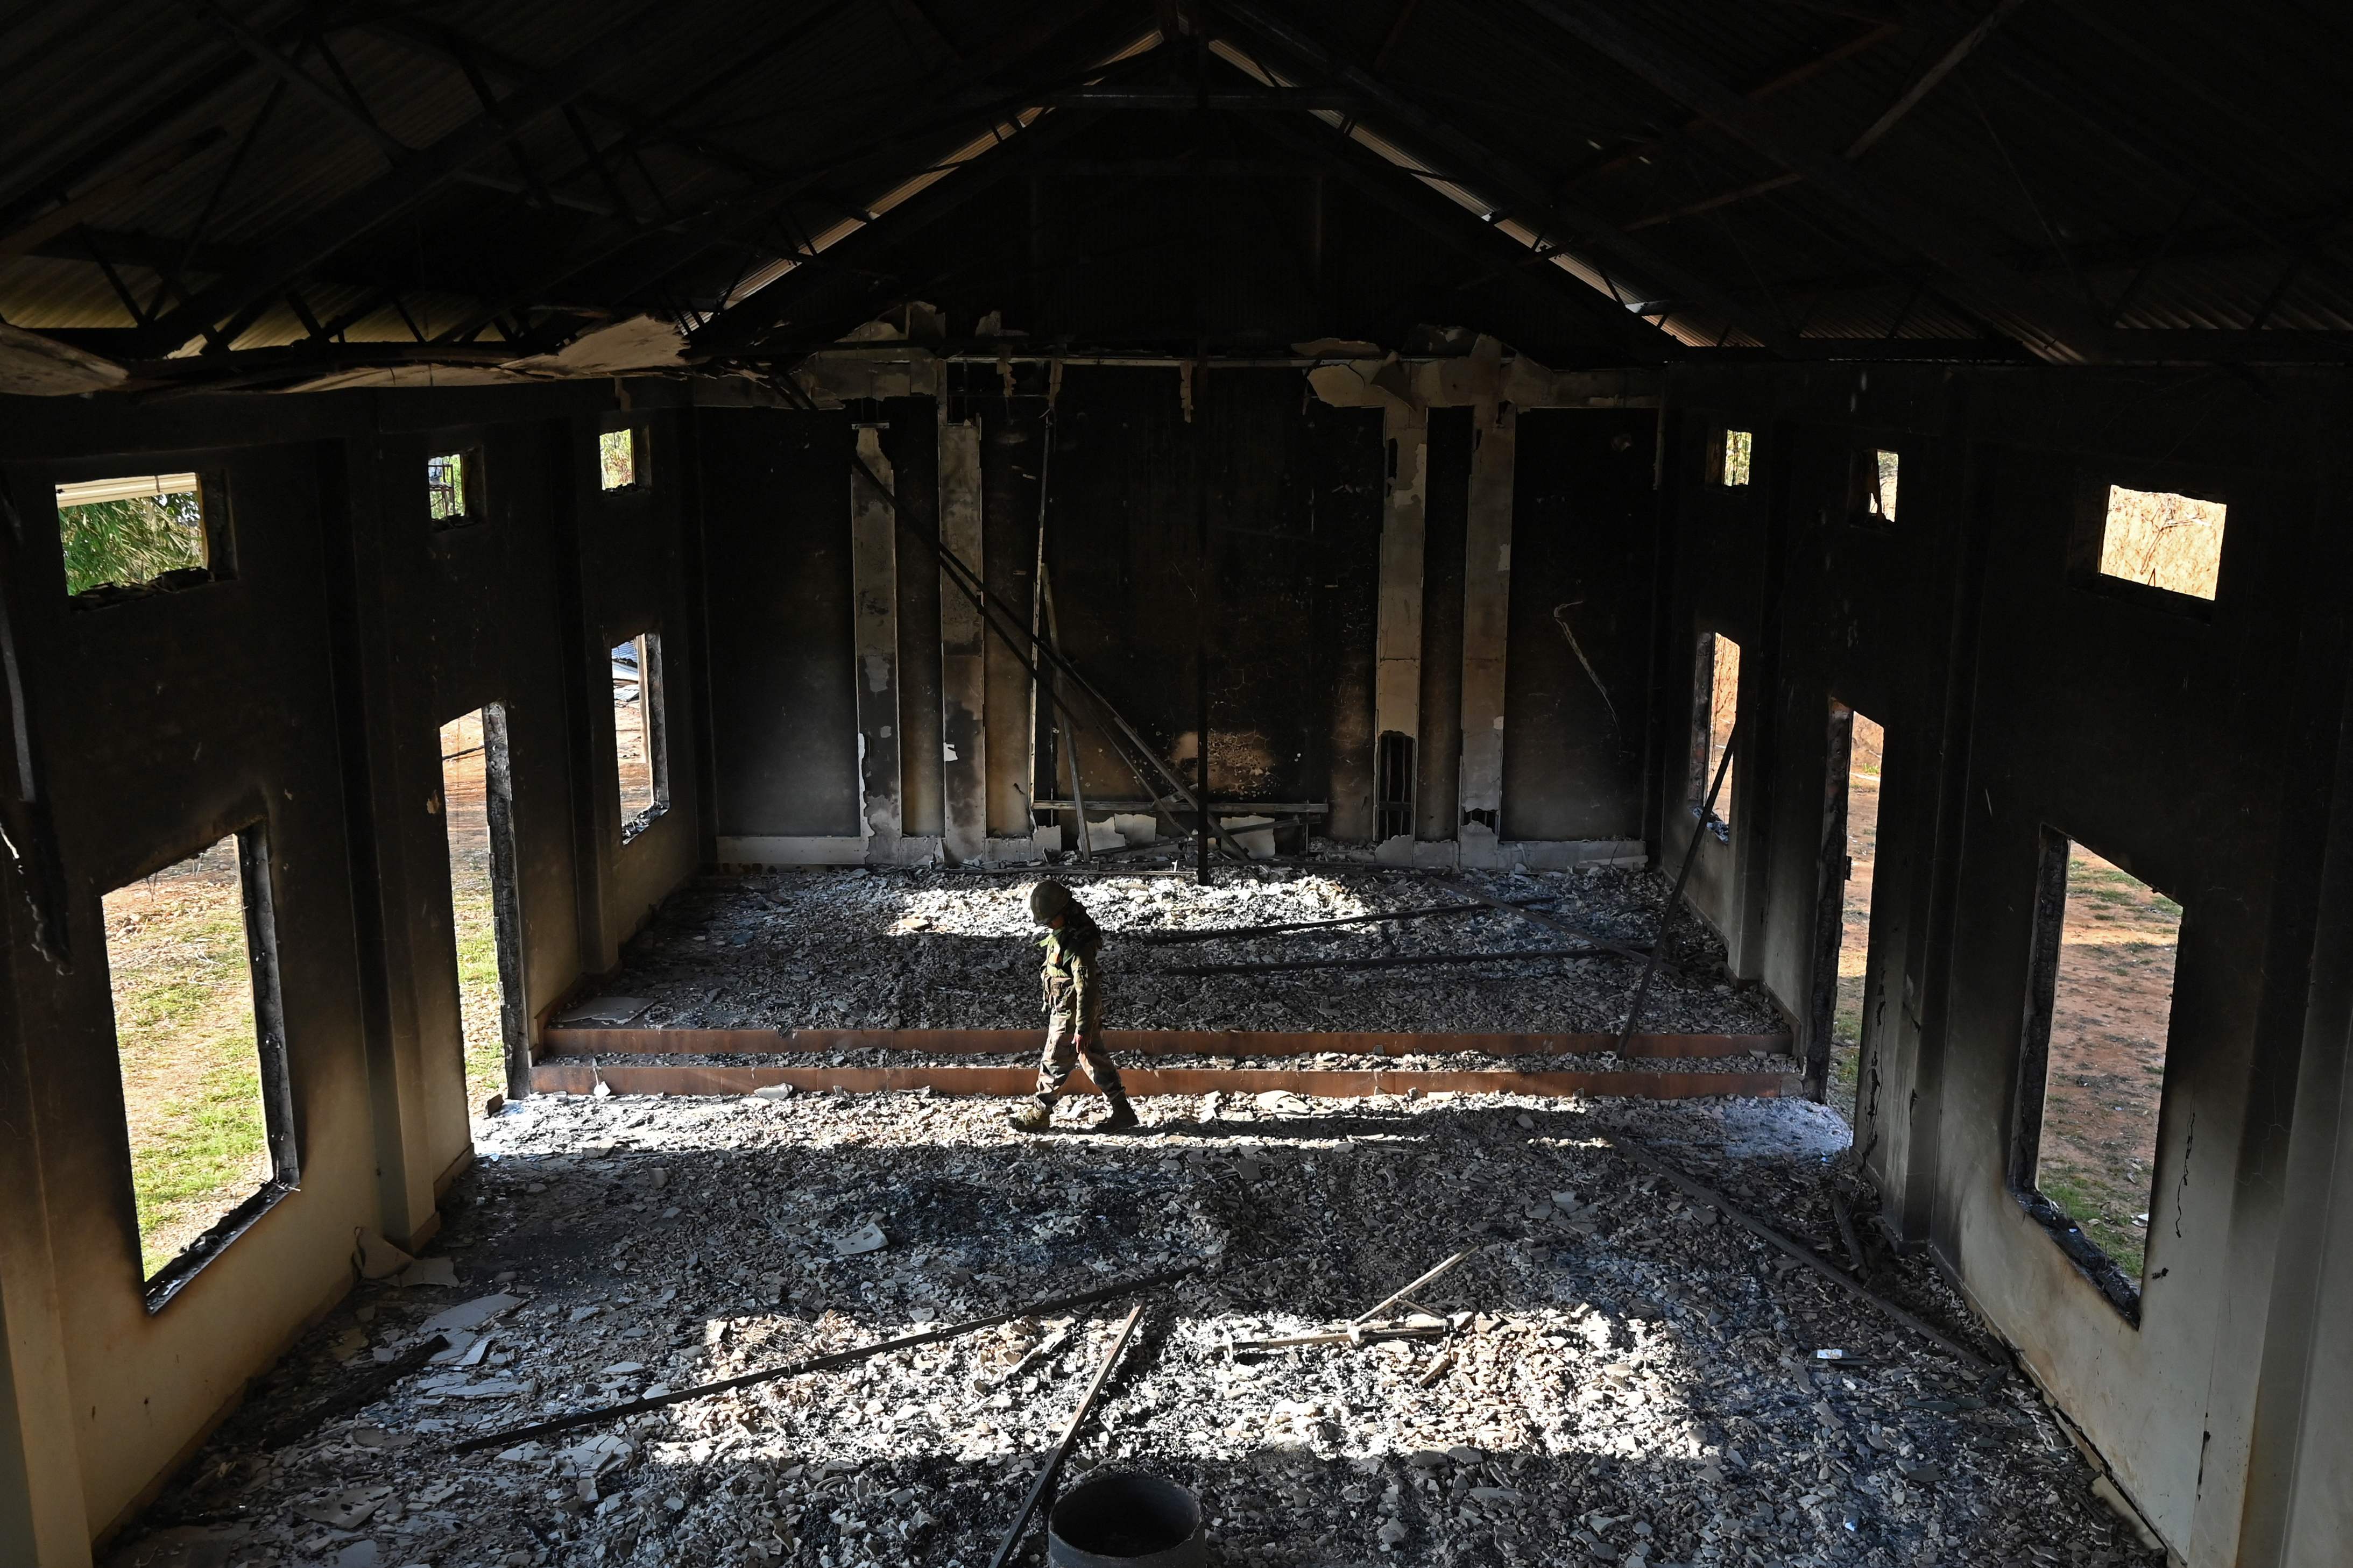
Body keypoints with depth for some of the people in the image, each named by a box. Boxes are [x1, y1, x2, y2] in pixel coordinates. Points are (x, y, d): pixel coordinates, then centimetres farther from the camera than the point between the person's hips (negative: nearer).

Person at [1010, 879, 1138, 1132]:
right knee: (1096, 1059, 12)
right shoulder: (1061, 933, 5)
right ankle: (1122, 1112, 17)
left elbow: (1086, 989, -26)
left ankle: (1038, 1114, 17)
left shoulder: (1079, 943, -26)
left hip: (1071, 1014, -10)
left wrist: (1082, 1029, -24)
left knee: (1054, 1063, 3)